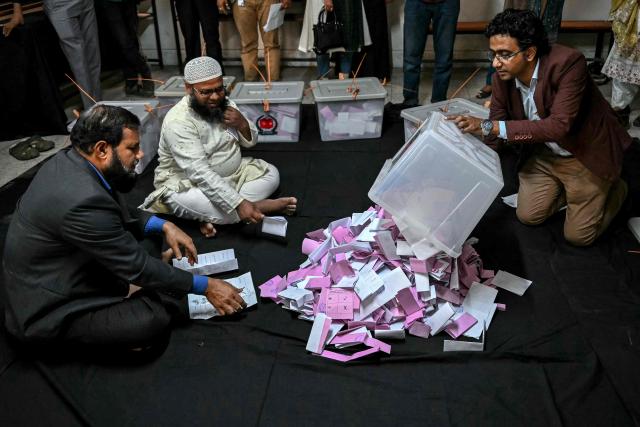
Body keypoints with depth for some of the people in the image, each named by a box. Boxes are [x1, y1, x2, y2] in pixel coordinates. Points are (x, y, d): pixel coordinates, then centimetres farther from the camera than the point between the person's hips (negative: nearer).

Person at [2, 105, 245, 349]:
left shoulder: (70, 160, -5)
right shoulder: (83, 200, -32)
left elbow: (118, 214, 11)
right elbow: (137, 267, -24)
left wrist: (163, 226, -2)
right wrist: (206, 287, -15)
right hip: (47, 312, -10)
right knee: (151, 320, -26)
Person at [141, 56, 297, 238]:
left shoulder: (225, 104, -2)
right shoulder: (178, 121, -25)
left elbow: (250, 142, 6)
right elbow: (200, 173, -34)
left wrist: (243, 124, -18)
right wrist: (239, 204, -41)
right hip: (187, 184, -7)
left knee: (271, 174, -6)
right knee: (198, 203, -38)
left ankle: (216, 216, -18)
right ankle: (260, 206, -17)